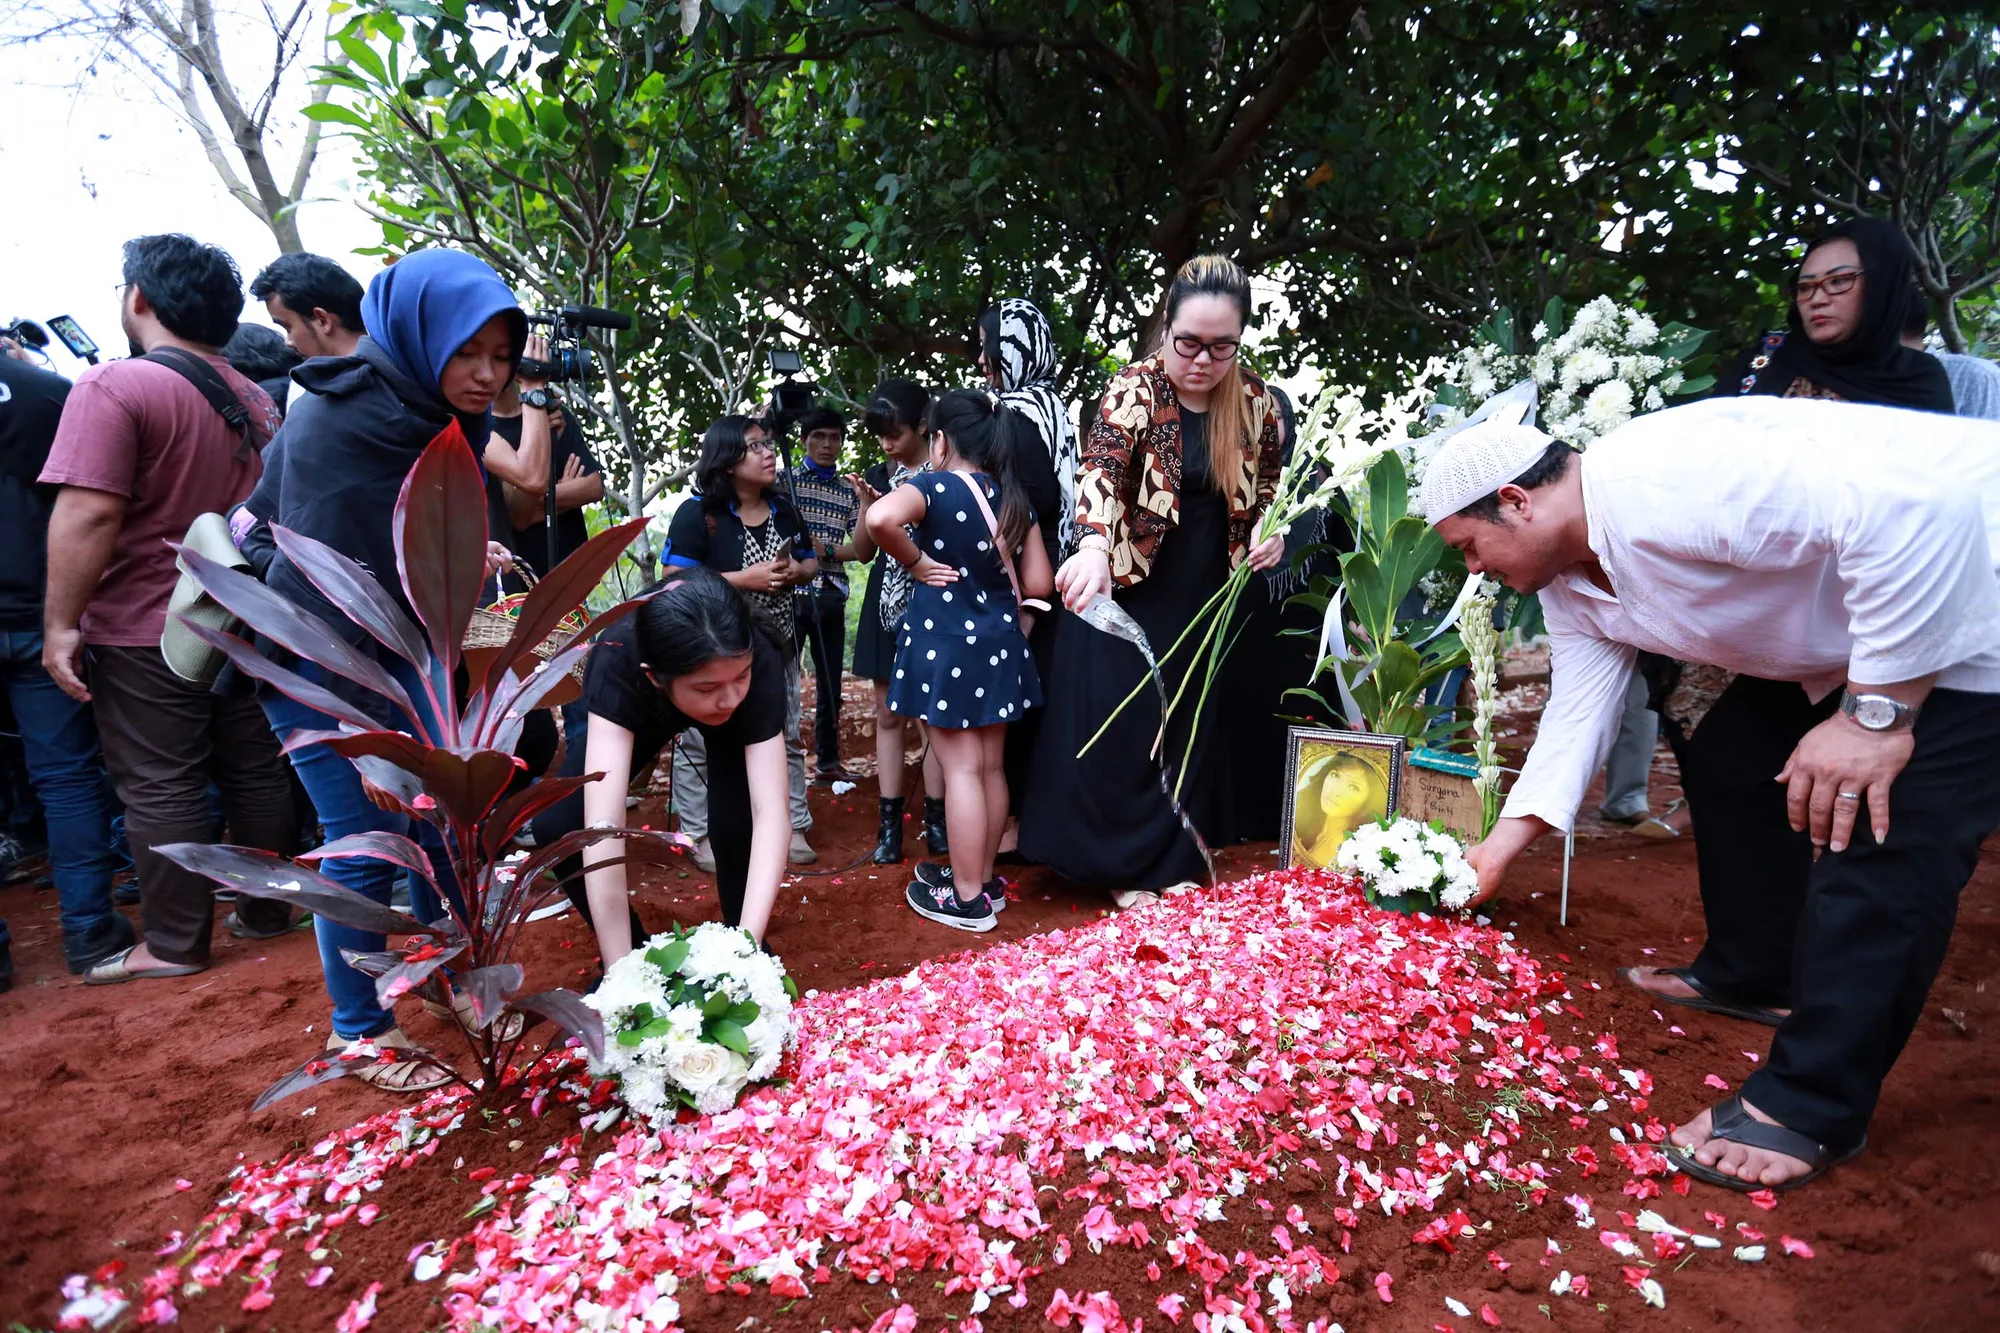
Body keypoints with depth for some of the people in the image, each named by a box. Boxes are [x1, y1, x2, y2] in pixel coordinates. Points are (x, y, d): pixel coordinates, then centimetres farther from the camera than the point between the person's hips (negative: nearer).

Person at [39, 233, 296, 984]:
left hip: (145, 629, -7)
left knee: (159, 788, 2)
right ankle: (266, 911, 23)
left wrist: (60, 622, -17)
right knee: (255, 772, 12)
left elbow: (88, 513, -21)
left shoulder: (115, 387, -14)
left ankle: (174, 945, 10)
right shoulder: (253, 398, 10)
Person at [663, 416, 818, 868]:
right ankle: (701, 836, 16)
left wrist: (795, 571, -8)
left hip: (776, 647, 6)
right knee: (701, 743, 2)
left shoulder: (783, 509, 7)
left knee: (785, 739, 12)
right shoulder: (698, 513, -12)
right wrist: (744, 579, -23)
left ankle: (792, 828, 25)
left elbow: (810, 564, 17)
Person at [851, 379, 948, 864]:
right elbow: (863, 551, 10)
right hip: (887, 605, 4)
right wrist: (866, 507, -7)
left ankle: (935, 819, 8)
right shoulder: (877, 476, 9)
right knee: (888, 715, 5)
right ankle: (890, 823, 11)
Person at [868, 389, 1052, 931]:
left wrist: (914, 562, -15)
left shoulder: (934, 486, -11)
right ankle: (983, 877, 29)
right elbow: (1038, 584, 5)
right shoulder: (1016, 499, 6)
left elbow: (880, 518, -32)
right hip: (999, 641, 6)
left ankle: (967, 898, 9)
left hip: (947, 641, -6)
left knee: (961, 768, 0)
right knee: (990, 765, 15)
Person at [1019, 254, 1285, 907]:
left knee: (1191, 725, 13)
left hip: (1204, 598, 5)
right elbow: (1101, 468, -35)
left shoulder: (1256, 401, -3)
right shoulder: (1134, 390, -17)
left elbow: (1267, 484, 13)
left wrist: (1272, 531, -8)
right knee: (1122, 725, 0)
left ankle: (1175, 856, 30)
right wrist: (1093, 545, -55)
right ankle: (1125, 863, 19)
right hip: (1125, 589, -4)